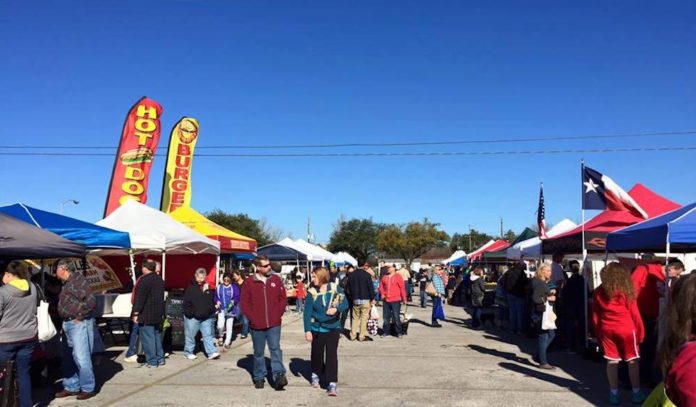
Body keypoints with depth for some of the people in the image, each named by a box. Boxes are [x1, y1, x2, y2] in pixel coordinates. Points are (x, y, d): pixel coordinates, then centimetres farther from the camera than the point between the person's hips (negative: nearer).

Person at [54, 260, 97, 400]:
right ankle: (71, 387, 26)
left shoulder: (77, 281, -16)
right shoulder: (67, 282, 13)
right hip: (68, 324, 10)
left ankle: (88, 388, 7)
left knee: (81, 357, -3)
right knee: (68, 358, 15)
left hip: (79, 324, -10)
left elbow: (91, 301, -25)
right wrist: (65, 322, 14)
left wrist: (79, 316, -16)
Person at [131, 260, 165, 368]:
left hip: (146, 315, -8)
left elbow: (139, 298, -18)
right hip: (158, 314, 8)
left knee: (147, 338, -2)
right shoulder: (159, 279, 12)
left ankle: (152, 361, 0)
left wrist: (136, 313, -15)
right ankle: (160, 359, 20)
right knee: (157, 336, 16)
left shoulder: (144, 280, -15)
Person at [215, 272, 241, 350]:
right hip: (221, 309, 1)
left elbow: (237, 297, -8)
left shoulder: (234, 288, -7)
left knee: (229, 327, 3)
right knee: (220, 326, -10)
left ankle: (227, 342, 18)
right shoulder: (218, 288, 0)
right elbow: (215, 297, 9)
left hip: (231, 310, -1)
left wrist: (234, 301, -26)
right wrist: (217, 302, -10)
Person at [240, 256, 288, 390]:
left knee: (275, 349, -8)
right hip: (257, 325, 0)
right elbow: (244, 303, 0)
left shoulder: (276, 279, 1)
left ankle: (279, 375, -8)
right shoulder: (250, 282, -4)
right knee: (258, 352, 12)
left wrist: (278, 314, -1)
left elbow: (283, 298, 6)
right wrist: (252, 318, -6)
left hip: (274, 324, 0)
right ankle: (259, 378, 24)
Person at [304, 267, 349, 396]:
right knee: (317, 353, 13)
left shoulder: (335, 288, -7)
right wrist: (307, 330, -14)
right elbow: (307, 312, -8)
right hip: (317, 328, 1)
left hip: (333, 328, -1)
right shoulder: (312, 292, -8)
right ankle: (315, 375, 38)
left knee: (332, 355, -5)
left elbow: (345, 304, -4)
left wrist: (337, 309, -24)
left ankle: (332, 384, -2)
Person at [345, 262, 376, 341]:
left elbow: (347, 289, 7)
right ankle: (362, 336, 3)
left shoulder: (351, 275, 3)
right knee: (364, 318, 3)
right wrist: (372, 298, 0)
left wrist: (351, 298, 17)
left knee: (355, 318, 14)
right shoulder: (367, 275, -11)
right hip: (365, 300, -4)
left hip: (355, 300, 4)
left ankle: (353, 335, 14)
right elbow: (370, 287, -10)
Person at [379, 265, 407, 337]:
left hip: (395, 301, -4)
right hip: (386, 300, 4)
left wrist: (404, 299, -5)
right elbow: (381, 286, 18)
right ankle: (385, 331, 21)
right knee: (386, 317, 10)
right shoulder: (384, 277, 9)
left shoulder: (398, 277, -5)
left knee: (396, 317, -2)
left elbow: (402, 288, -5)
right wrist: (382, 293, 1)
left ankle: (399, 332, 9)